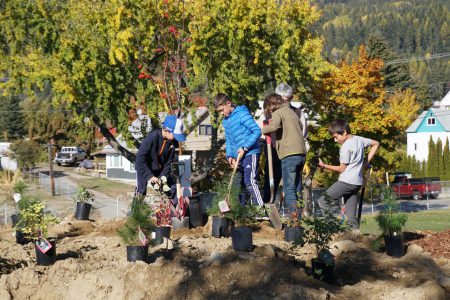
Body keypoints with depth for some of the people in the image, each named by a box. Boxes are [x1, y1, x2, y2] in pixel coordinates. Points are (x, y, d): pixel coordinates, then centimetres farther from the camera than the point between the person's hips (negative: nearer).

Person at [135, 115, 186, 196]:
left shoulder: (173, 141, -15)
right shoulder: (152, 137, -31)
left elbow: (169, 162, -6)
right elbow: (140, 158, -30)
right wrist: (149, 176, -31)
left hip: (159, 170, 5)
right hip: (144, 169, -5)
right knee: (141, 192, -10)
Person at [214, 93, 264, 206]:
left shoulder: (242, 114, -11)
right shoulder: (225, 121, 15)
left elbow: (257, 131, -17)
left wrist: (244, 147, -17)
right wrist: (229, 155, 4)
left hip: (250, 153, -9)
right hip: (238, 157, 9)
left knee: (250, 182, -20)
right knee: (240, 184, 13)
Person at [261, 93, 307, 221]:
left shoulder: (278, 113, 0)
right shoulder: (291, 112, 24)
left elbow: (274, 126, -20)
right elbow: (301, 127, 21)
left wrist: (263, 130, -3)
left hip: (289, 154, -8)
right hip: (301, 153, 8)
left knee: (289, 188, -7)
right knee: (297, 187, 13)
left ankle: (294, 213, -16)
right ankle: (299, 215, 12)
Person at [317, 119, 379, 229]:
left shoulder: (346, 147, -13)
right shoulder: (359, 139, 9)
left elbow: (342, 169, -10)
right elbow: (375, 144, 22)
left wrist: (324, 165, -3)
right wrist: (367, 161, 17)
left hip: (346, 181, -9)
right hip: (357, 182, 9)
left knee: (323, 201, -6)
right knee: (351, 217, 10)